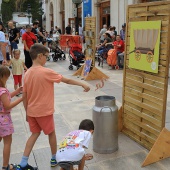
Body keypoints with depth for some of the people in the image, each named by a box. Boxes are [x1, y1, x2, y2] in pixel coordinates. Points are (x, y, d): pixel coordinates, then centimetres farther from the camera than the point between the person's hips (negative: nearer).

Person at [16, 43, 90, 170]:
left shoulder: (27, 73, 0)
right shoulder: (46, 72, -19)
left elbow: (24, 96, 5)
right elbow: (67, 80, -11)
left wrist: (27, 112, 16)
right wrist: (82, 84, 0)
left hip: (31, 111, 6)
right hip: (44, 111, -6)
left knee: (35, 134, 18)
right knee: (51, 133, 15)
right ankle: (54, 159, 32)